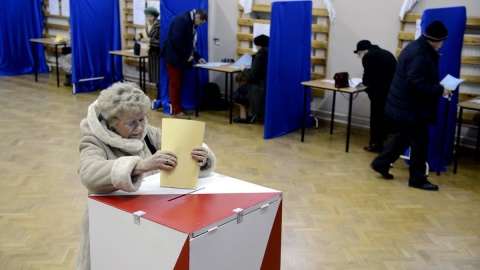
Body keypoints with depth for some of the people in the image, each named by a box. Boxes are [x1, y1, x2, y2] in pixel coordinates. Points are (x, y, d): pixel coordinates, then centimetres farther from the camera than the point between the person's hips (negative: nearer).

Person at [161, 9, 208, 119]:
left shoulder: (192, 23, 13)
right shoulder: (182, 20, -18)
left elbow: (190, 43, 19)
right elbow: (176, 40, -25)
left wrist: (197, 57, 9)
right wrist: (187, 56, -19)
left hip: (179, 57, 10)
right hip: (173, 56, -10)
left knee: (178, 84, 12)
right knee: (175, 84, -5)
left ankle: (177, 108, 18)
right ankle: (176, 111, -1)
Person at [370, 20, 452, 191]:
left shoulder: (416, 47, 10)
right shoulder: (420, 54, -23)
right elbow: (416, 83, -29)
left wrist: (436, 86, 10)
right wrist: (439, 90, -19)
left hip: (405, 104, 10)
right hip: (412, 107, -10)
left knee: (404, 137, 21)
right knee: (420, 142, 1)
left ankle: (381, 163, 27)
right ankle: (417, 179, 12)